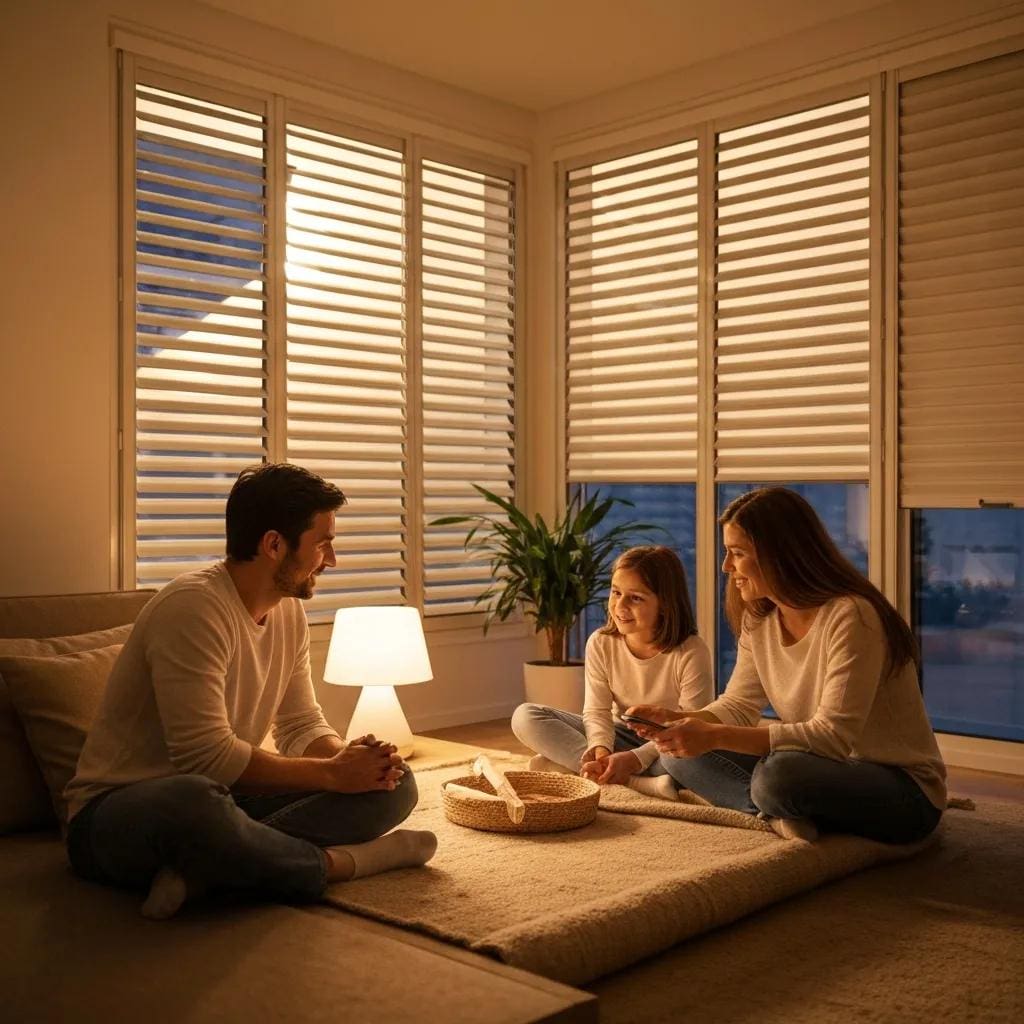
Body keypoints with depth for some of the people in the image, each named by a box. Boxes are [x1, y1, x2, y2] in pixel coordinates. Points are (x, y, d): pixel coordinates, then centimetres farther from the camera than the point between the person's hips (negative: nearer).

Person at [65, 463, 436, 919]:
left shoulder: (289, 611, 5)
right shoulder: (194, 606, -22)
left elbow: (301, 726, 8)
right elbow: (206, 755, -26)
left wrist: (348, 758, -15)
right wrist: (331, 773, -21)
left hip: (222, 799, 9)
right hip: (118, 810, -8)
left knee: (394, 783, -7)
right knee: (193, 800, -45)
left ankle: (209, 867, -22)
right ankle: (340, 861, -19)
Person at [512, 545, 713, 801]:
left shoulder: (691, 652, -18)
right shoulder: (600, 644, -7)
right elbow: (597, 710, -7)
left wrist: (636, 759, -31)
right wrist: (600, 749, -30)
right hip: (622, 737, 4)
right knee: (525, 717, -16)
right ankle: (638, 782, -28)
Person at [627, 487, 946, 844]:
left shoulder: (850, 617, -23)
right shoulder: (758, 618, 3)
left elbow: (834, 736, -28)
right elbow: (739, 706, 8)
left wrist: (716, 737, -31)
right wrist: (677, 720, -13)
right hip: (822, 770, 8)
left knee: (778, 772, -39)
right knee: (680, 754, -4)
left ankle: (779, 812, -9)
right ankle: (783, 813, -18)